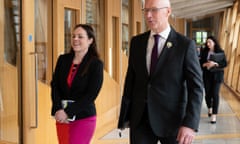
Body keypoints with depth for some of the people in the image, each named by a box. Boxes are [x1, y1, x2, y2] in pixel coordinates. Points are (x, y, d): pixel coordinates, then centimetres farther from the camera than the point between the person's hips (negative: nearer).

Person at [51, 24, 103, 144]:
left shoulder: (96, 64, -6)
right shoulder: (63, 60, 8)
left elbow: (91, 95, -11)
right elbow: (54, 86, 3)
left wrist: (68, 112, -16)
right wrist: (58, 110, -13)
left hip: (84, 117, -4)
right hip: (62, 118, 4)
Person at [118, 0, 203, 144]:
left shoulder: (186, 45, -7)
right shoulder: (137, 42, 6)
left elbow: (196, 87, -10)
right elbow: (131, 79, 10)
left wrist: (190, 124, -20)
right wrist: (125, 116, 7)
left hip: (172, 120, -3)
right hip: (141, 120, 3)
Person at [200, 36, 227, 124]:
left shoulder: (220, 52, -3)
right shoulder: (204, 52, 3)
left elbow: (225, 63, -6)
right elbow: (200, 63, 4)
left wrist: (215, 64, -21)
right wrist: (205, 64, -17)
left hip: (217, 75, -2)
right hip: (207, 75, 2)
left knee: (215, 94, -8)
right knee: (208, 93, 5)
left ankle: (214, 115, -6)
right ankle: (210, 108, 34)